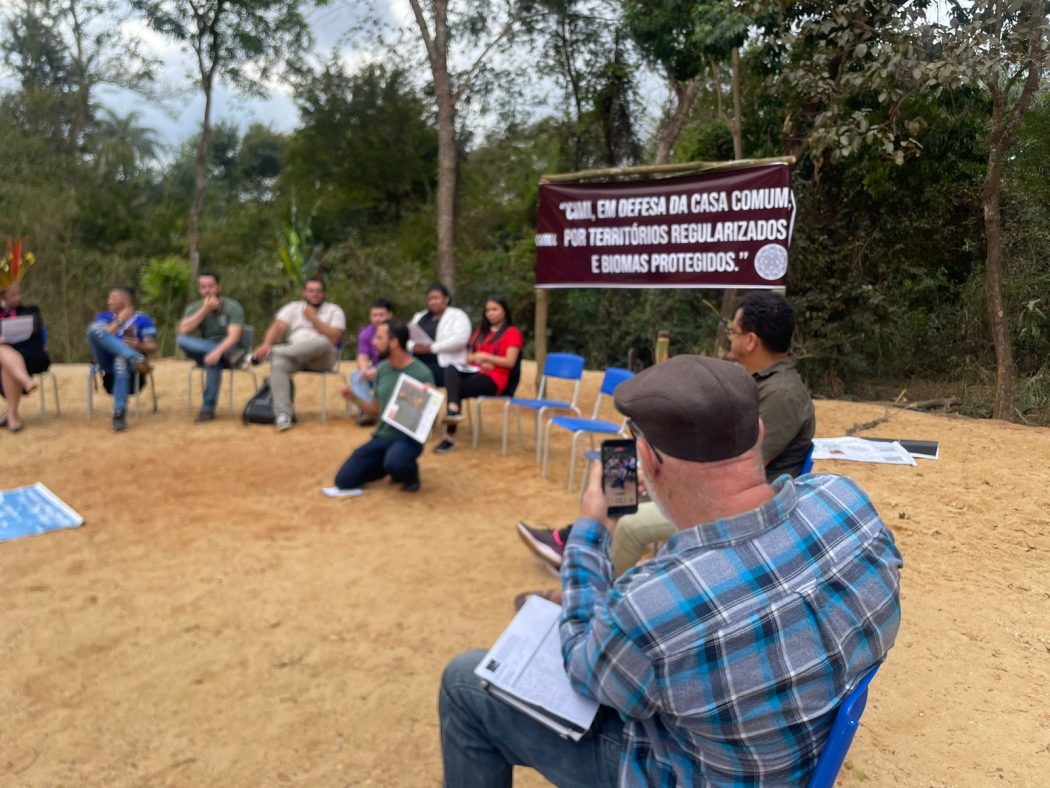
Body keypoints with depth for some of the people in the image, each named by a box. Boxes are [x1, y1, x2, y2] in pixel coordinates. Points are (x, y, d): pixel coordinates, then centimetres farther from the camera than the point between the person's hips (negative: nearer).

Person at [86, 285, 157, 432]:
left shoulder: (143, 320, 10)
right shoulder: (104, 317, 19)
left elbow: (152, 348, 1)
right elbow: (98, 337, -1)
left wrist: (138, 345, -20)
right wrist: (119, 321, -6)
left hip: (125, 359, -3)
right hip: (107, 360, 3)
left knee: (121, 360, -42)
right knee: (94, 327, -24)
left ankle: (119, 415, -43)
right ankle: (135, 358, -43)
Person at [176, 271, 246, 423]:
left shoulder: (232, 307, -8)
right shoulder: (193, 308, 4)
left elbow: (234, 336, -23)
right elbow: (183, 330, -15)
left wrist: (218, 351, -41)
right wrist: (205, 310, -18)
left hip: (226, 351, -4)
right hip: (203, 351, 4)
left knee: (213, 361, -40)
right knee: (181, 340, -27)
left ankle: (208, 409, -31)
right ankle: (230, 353, -38)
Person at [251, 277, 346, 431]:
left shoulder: (334, 311, 8)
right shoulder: (292, 308, 14)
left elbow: (333, 339, -8)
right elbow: (277, 327, -3)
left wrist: (313, 318, -9)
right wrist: (266, 344, -24)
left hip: (321, 358, -2)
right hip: (294, 355, 2)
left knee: (321, 343, -38)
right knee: (278, 364, -33)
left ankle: (271, 352, -28)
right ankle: (283, 415, -34)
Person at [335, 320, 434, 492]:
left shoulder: (421, 374, -14)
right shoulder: (382, 369, 5)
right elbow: (375, 413, 14)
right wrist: (355, 398, -2)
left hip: (407, 438, -6)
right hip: (381, 437, 6)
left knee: (394, 463, -40)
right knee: (343, 481, -2)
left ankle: (410, 474, -3)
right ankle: (388, 465, 19)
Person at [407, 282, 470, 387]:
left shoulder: (457, 315, 6)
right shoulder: (419, 316, 24)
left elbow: (460, 339, -11)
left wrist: (432, 348, -16)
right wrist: (413, 347, -7)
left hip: (444, 365, -5)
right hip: (416, 364, 5)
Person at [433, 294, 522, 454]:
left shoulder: (512, 333, 3)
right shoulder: (481, 331, 24)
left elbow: (510, 362, -8)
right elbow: (470, 356, 19)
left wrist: (485, 357, -16)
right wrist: (476, 359, -4)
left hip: (494, 378, -6)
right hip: (475, 372, 6)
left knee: (457, 389, -27)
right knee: (451, 368, -28)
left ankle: (450, 436, -27)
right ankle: (453, 409, -48)